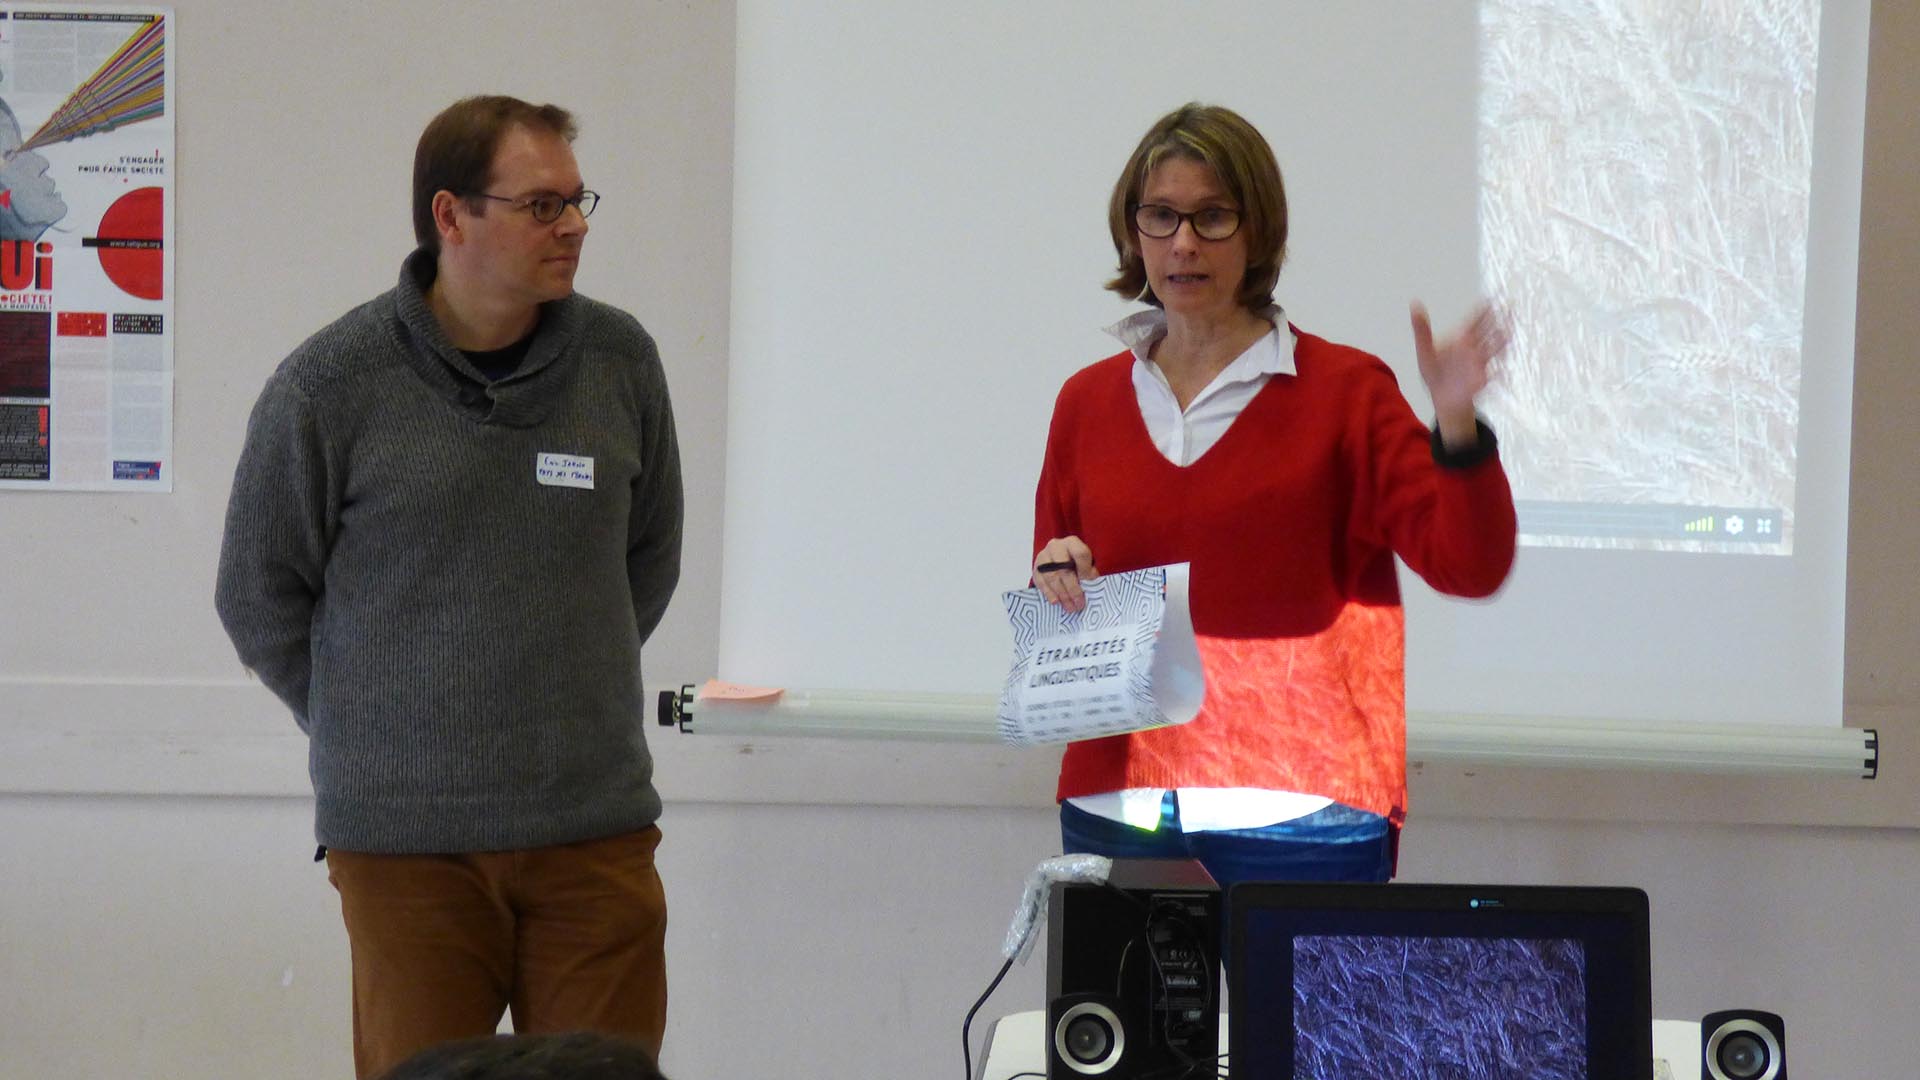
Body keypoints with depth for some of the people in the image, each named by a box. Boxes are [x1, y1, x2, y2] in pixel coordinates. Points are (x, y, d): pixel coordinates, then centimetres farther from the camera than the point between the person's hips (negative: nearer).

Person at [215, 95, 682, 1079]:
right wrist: (364, 734, 9)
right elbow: (258, 595, 6)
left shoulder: (621, 362, 4)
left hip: (596, 827, 3)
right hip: (405, 837, -2)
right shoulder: (329, 385, -6)